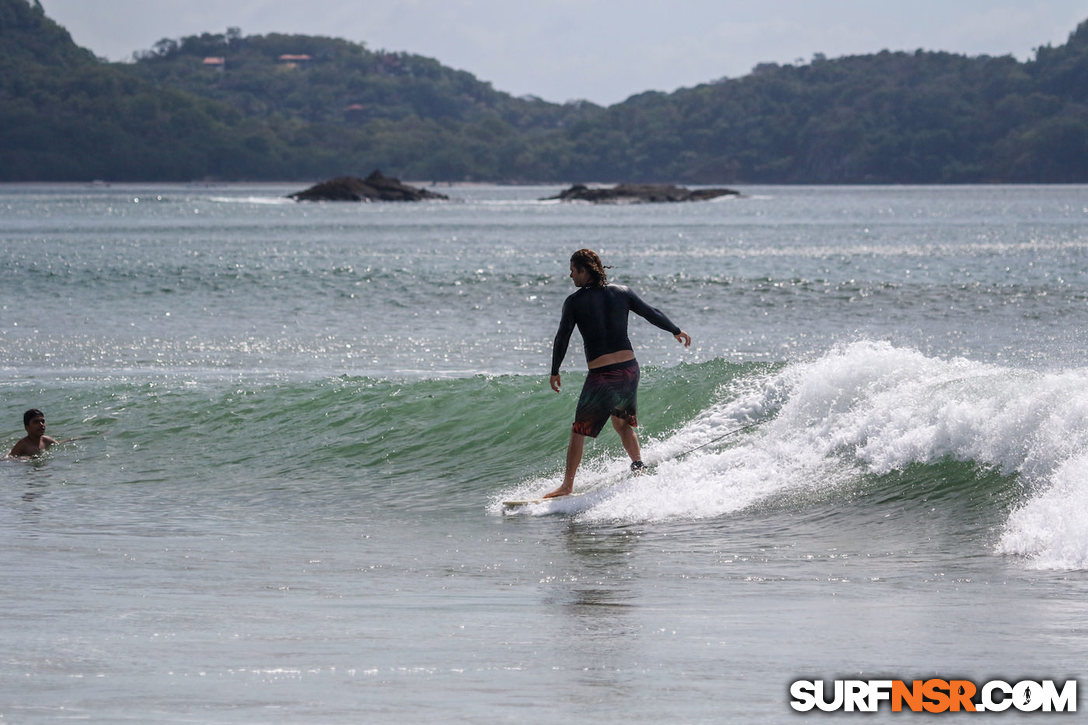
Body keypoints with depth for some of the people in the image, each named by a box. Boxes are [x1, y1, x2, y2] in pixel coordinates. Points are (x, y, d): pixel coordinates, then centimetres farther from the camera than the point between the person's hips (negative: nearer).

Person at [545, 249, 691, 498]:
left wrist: (555, 372, 7)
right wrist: (676, 331, 30)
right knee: (622, 423, 27)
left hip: (601, 375, -5)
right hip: (629, 368, 5)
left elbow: (562, 338, -6)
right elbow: (652, 314, 13)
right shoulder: (622, 292, 4)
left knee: (579, 431, 7)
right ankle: (638, 464, 11)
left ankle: (567, 485, 4)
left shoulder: (575, 302, -6)